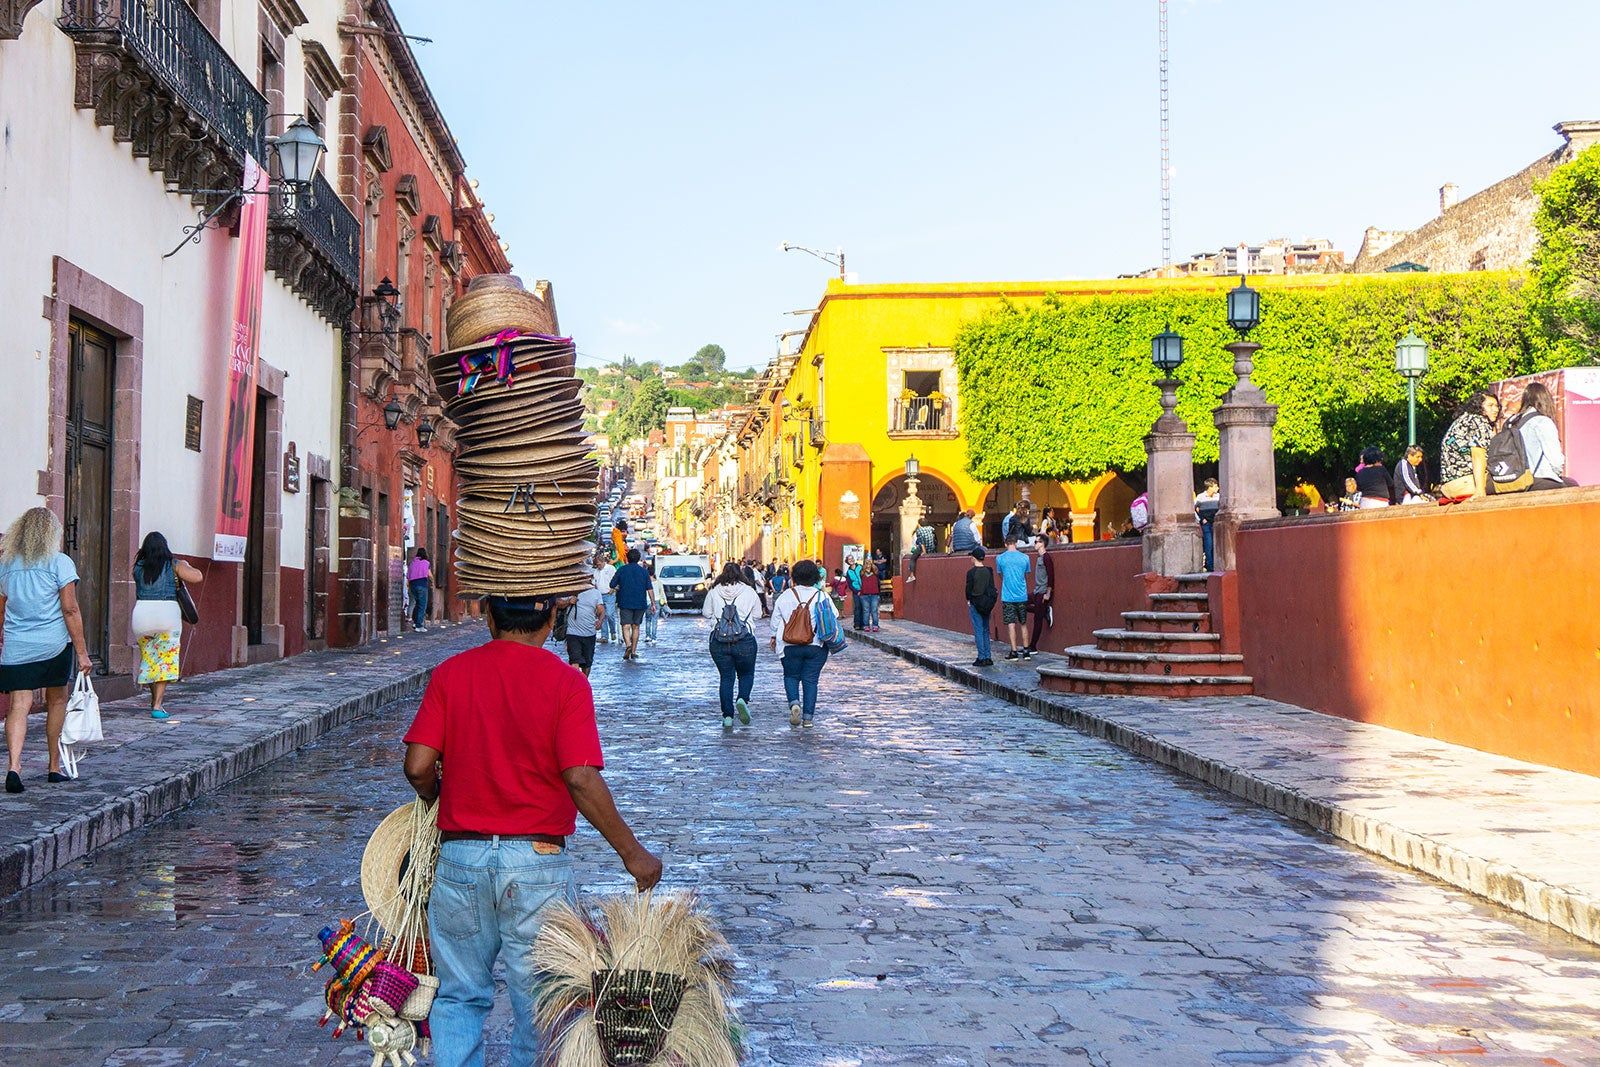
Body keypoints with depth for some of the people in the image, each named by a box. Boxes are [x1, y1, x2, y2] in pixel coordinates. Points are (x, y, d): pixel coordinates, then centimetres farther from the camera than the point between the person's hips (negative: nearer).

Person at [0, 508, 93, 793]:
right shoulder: (60, 562, -5)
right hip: (54, 645, -2)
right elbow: (70, 610, -9)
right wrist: (82, 652, -6)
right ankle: (54, 766, 24)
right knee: (57, 701, 14)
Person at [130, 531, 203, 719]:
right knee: (165, 660, 1)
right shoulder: (173, 565, -2)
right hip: (167, 613, -3)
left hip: (142, 613, 3)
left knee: (148, 657, 18)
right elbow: (197, 577, -6)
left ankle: (155, 698, 30)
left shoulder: (138, 566, 5)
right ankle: (157, 705, -6)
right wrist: (185, 566, 12)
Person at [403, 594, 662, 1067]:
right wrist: (632, 852, -8)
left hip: (460, 855, 3)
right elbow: (580, 780, -17)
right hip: (538, 859, -2)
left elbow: (418, 767, -6)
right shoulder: (565, 682, -10)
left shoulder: (450, 673, -2)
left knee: (459, 997, 18)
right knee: (539, 1006, 12)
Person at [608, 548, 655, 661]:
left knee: (626, 626, -5)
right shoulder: (644, 571, 3)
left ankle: (628, 645, -29)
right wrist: (653, 603, 2)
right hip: (640, 603, 2)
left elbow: (612, 585, 1)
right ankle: (634, 651, 15)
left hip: (625, 603, -2)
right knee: (635, 626, 13)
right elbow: (650, 589, -2)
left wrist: (619, 588, 21)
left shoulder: (622, 569, 0)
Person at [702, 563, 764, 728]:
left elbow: (706, 613, 10)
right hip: (745, 641, -1)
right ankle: (742, 699, -11)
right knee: (746, 674, 17)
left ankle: (727, 716, 2)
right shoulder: (749, 592, -1)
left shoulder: (714, 592, 1)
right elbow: (757, 614, 7)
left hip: (718, 641, 1)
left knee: (725, 677, 9)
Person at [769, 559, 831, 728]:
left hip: (790, 646, 0)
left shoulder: (786, 596, -1)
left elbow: (776, 619, 6)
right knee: (811, 680, 6)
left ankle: (794, 703, -10)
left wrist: (774, 636, 21)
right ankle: (808, 716, 3)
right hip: (816, 646, 0)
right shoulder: (822, 596, -3)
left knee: (791, 676, 16)